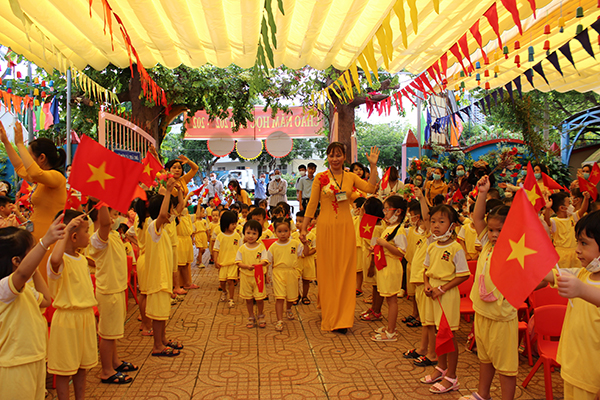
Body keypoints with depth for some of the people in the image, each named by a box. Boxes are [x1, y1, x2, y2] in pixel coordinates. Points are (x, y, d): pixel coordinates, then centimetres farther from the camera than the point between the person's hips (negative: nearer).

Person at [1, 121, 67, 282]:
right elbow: (20, 168, 35)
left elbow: (35, 172, -35)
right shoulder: (43, 179, 16)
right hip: (38, 238, 10)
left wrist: (20, 144, -23)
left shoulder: (56, 177, -14)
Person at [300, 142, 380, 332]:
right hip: (326, 228, -1)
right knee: (327, 272, 5)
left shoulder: (350, 177, 6)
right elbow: (312, 204, 2)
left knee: (345, 272, 4)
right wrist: (304, 228, -1)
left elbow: (370, 188, -8)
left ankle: (343, 319, 13)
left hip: (345, 228, 2)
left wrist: (373, 166, -9)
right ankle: (329, 318, 18)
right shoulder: (320, 178, 1)